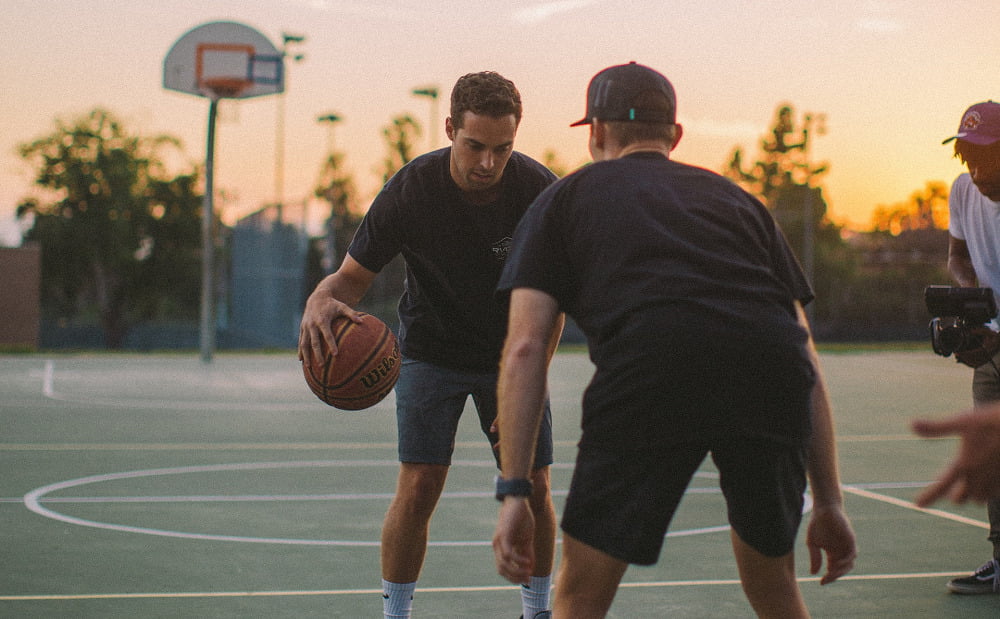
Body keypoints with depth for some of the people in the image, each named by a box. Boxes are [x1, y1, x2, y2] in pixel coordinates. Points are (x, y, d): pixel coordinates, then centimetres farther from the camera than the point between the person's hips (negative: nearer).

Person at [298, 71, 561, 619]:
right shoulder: (410, 189, -23)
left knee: (533, 489, -2)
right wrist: (321, 302, -40)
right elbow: (353, 275, -16)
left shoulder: (540, 190, -20)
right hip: (431, 352, -1)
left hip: (511, 354, 1)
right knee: (418, 486, -13)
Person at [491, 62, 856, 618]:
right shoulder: (737, 199, 34)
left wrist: (514, 491, 12)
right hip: (772, 376, 4)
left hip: (649, 373, -3)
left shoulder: (566, 199, 27)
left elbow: (524, 350, 13)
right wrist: (830, 501, 29)